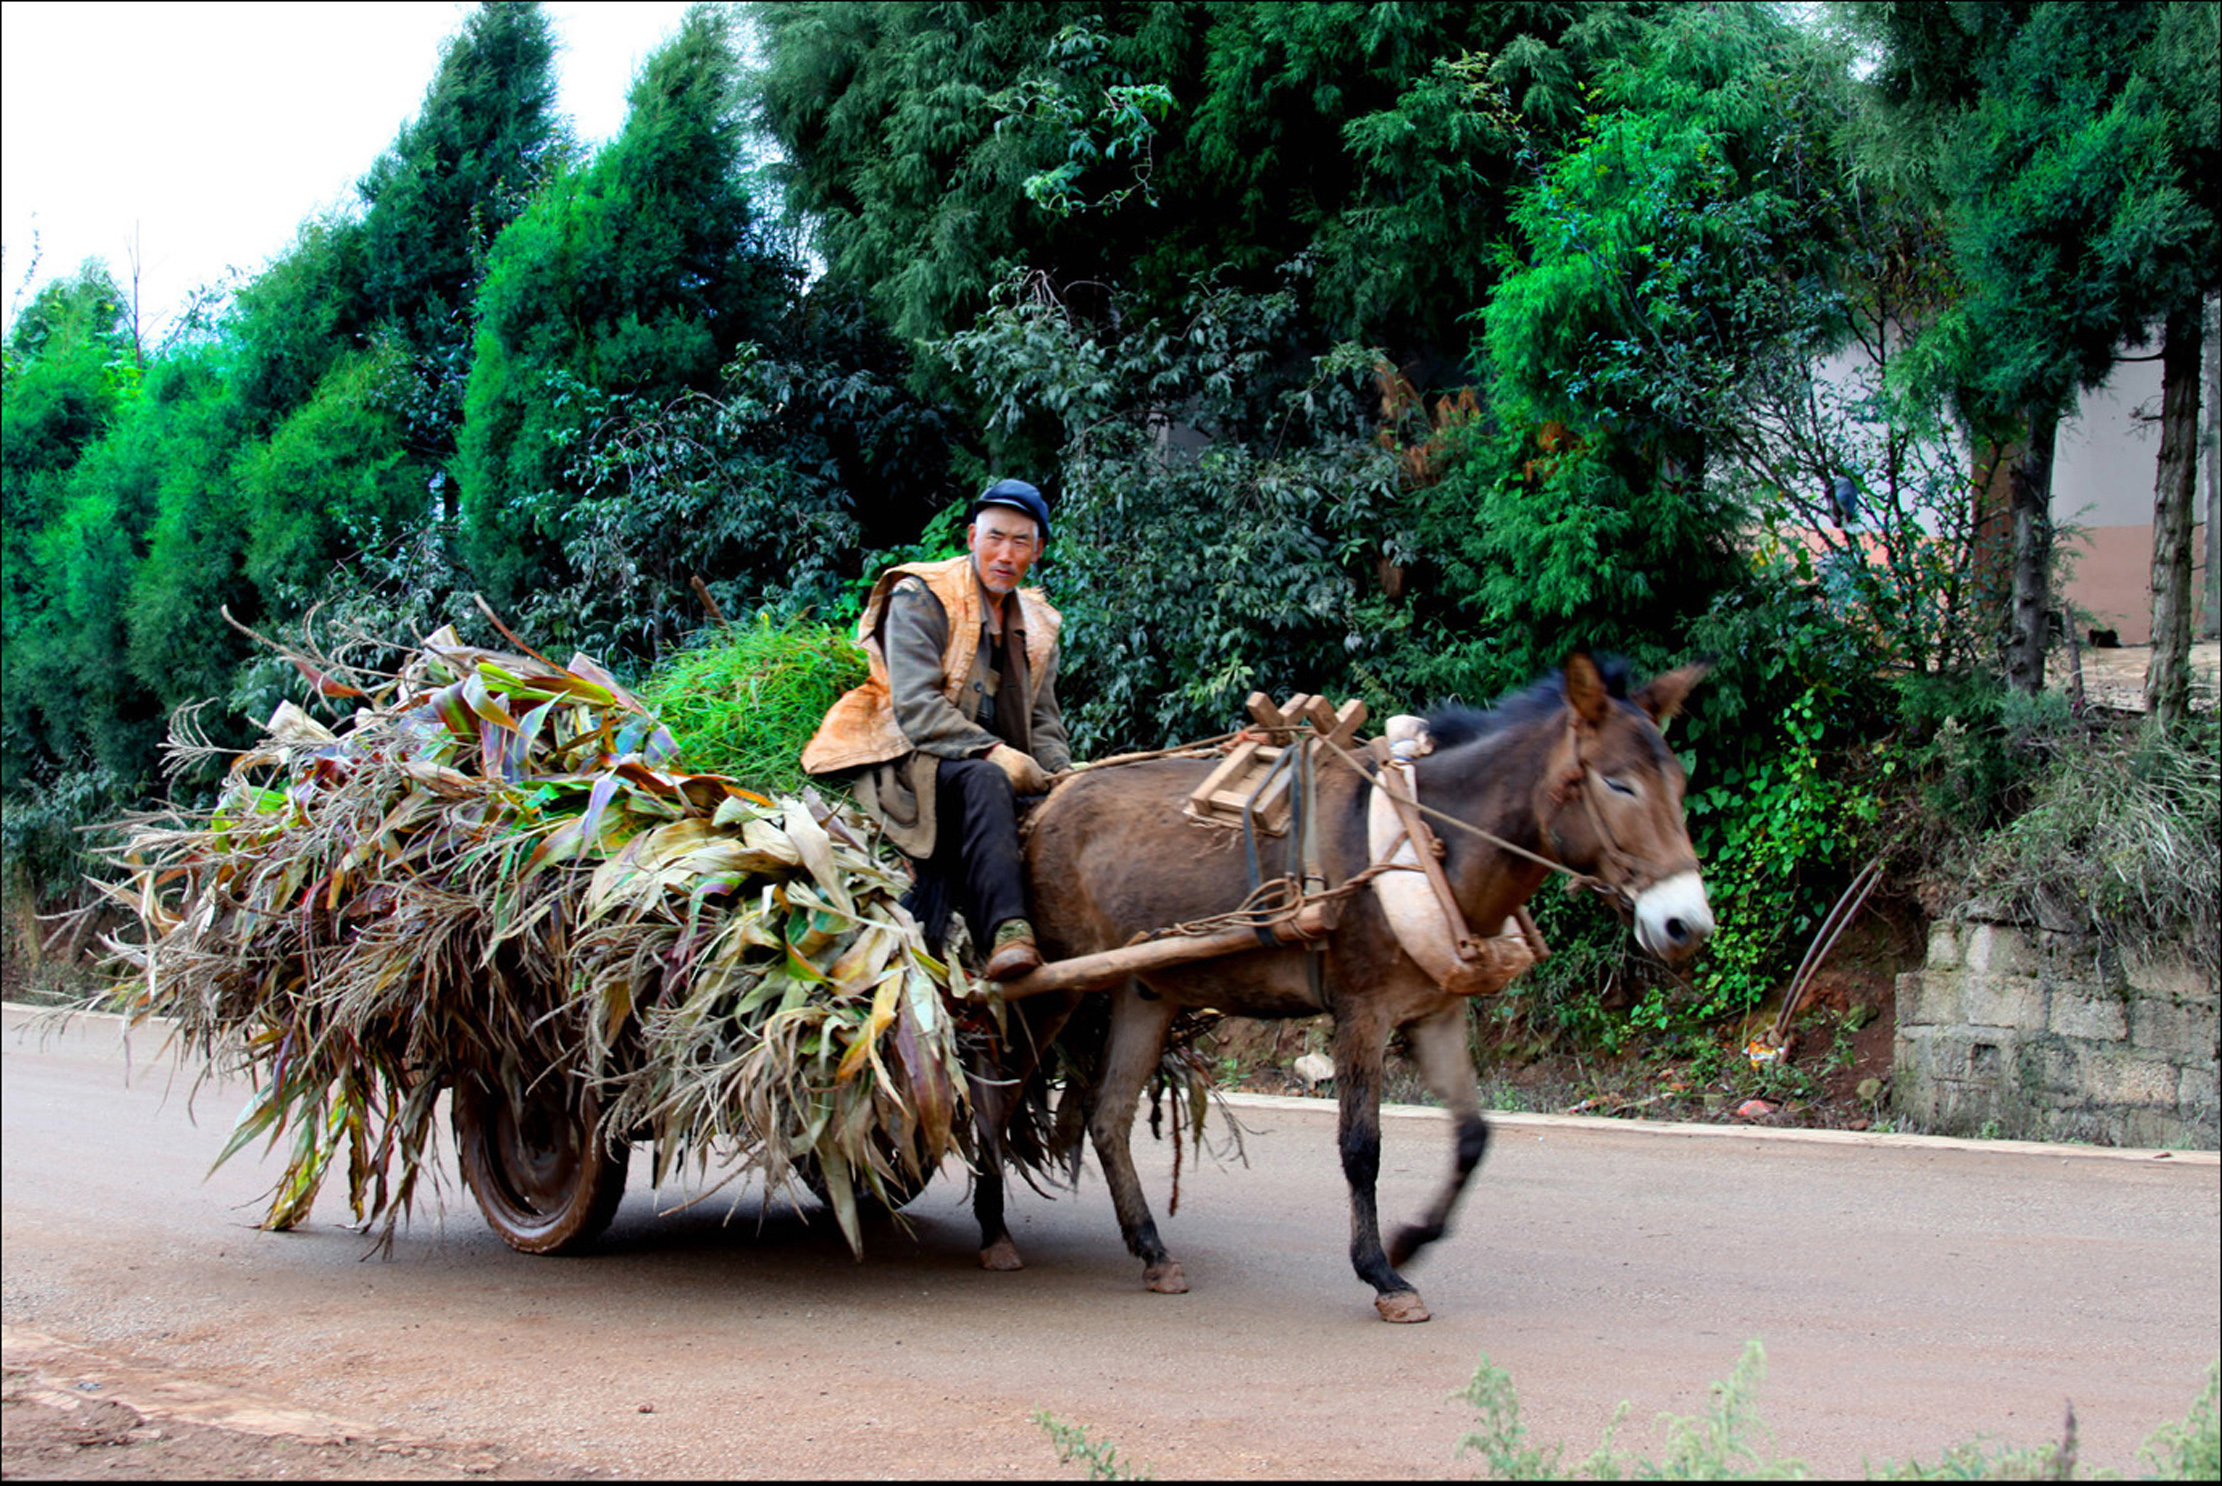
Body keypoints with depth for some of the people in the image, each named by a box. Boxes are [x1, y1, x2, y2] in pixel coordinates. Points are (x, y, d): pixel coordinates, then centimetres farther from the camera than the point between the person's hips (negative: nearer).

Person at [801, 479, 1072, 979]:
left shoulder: (1037, 623, 15)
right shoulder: (920, 598, -6)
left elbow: (1043, 721, 14)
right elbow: (916, 706, -17)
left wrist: (1061, 776, -9)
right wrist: (991, 752, -29)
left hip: (987, 768, 7)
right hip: (908, 761, -7)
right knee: (984, 781, -37)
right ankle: (1007, 930, -52)